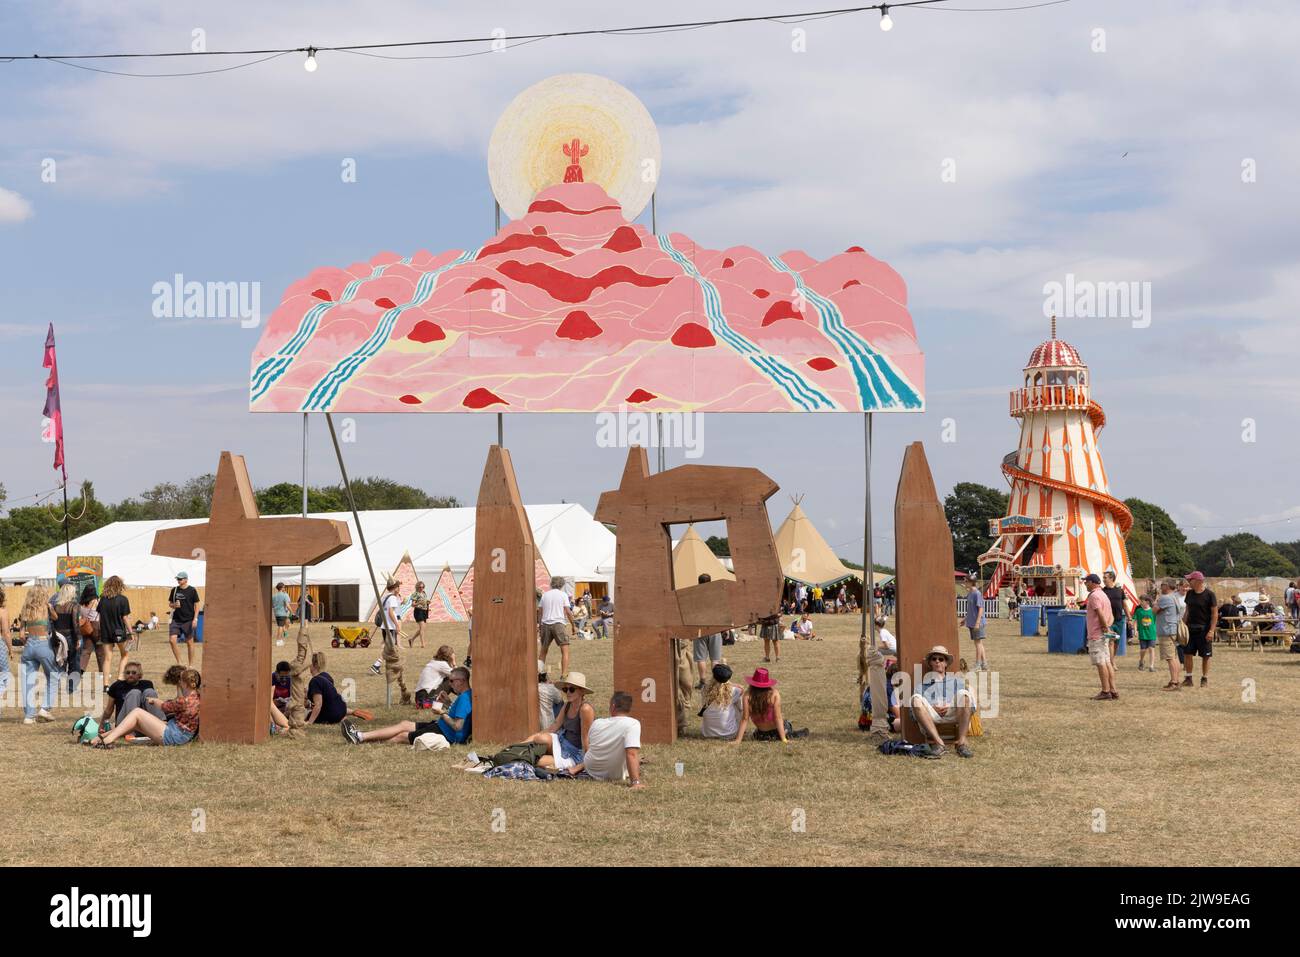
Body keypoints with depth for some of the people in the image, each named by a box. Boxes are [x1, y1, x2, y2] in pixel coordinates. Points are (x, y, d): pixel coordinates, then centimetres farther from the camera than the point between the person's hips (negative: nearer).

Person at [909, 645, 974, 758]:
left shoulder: (956, 680, 30)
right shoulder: (924, 683, 29)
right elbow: (916, 706, 12)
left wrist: (950, 707, -6)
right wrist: (932, 707, -8)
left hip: (952, 714, 0)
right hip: (932, 717, 0)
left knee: (964, 694, -27)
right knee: (916, 699, -28)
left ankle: (961, 742, -35)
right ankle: (939, 743, -38)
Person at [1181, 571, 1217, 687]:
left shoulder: (1209, 595, -9)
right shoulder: (1190, 594, 9)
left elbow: (1215, 614, -9)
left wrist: (1211, 631, -15)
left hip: (1204, 629, -5)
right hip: (1190, 628, 5)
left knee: (1205, 655, 2)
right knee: (1187, 654, 2)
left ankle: (1205, 679, 13)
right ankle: (1188, 678, 9)